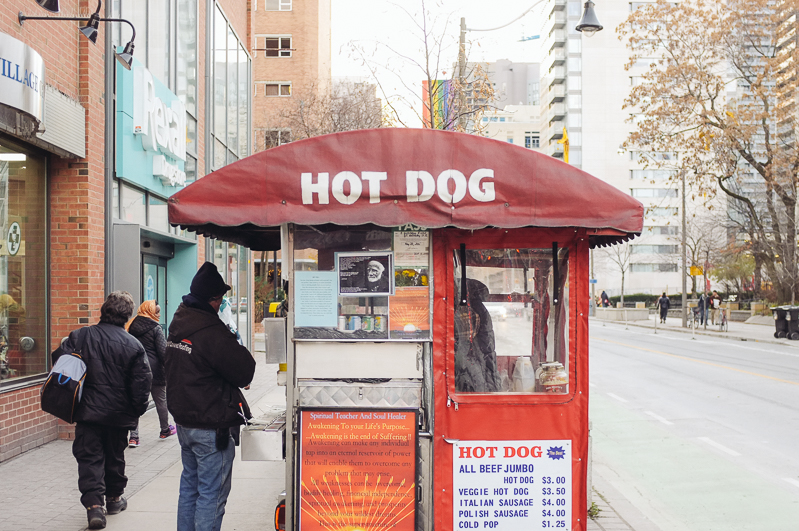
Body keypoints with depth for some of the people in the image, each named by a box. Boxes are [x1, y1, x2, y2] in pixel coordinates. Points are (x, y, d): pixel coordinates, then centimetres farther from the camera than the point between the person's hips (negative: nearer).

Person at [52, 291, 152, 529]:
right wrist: (137, 411, 6)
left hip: (87, 411, 0)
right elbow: (142, 382, -9)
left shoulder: (79, 336, -5)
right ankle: (114, 498, 34)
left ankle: (94, 504, -10)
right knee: (115, 456, 18)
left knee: (89, 457, 4)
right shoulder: (133, 345, -9)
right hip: (119, 414, 0)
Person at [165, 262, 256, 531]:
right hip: (211, 428, -9)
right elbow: (245, 373, -18)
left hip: (184, 422, 9)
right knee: (211, 494, 0)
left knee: (189, 486, 19)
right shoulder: (212, 332, -22)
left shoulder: (177, 325, 6)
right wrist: (235, 345, -1)